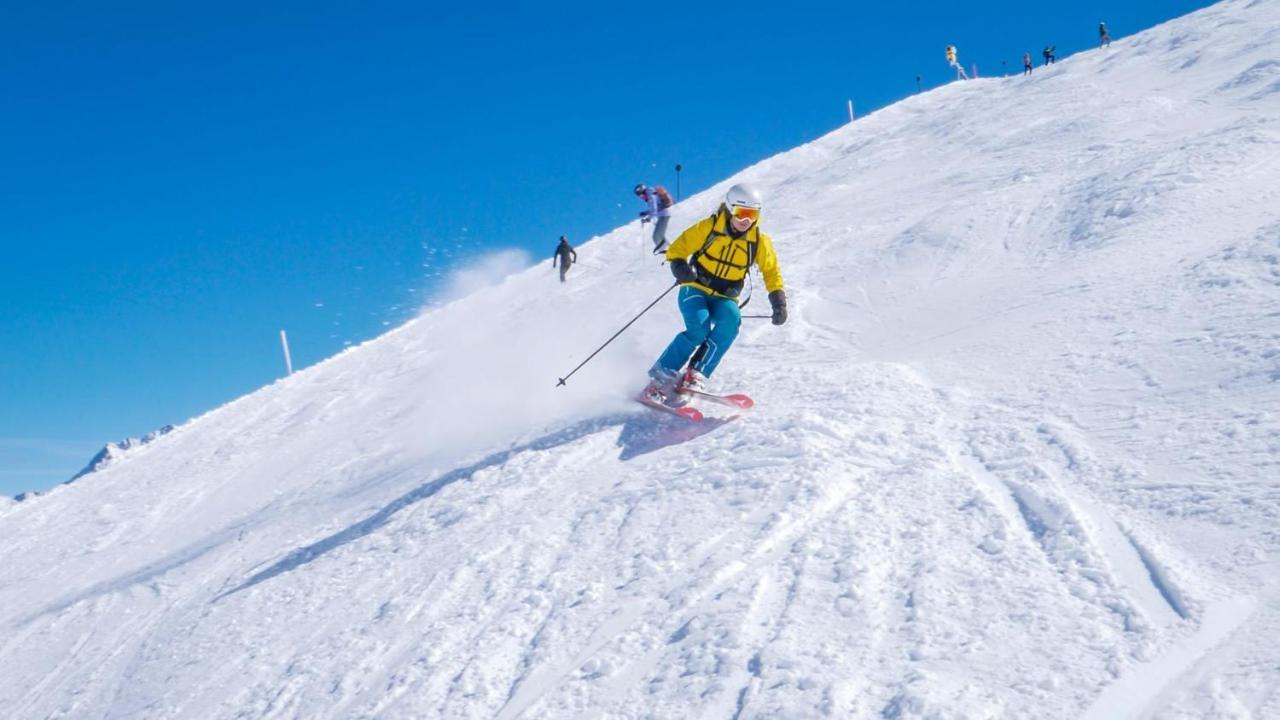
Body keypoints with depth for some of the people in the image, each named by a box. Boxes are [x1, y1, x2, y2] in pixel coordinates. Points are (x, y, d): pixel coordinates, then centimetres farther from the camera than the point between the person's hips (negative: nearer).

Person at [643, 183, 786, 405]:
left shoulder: (759, 241, -2)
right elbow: (676, 250, -3)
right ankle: (661, 376, -17)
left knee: (731, 319, -32)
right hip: (695, 289, -2)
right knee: (699, 329, -30)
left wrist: (778, 301, -4)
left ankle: (696, 375, -30)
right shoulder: (708, 228, -9)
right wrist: (680, 266, -25)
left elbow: (771, 271, 10)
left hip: (724, 298, 2)